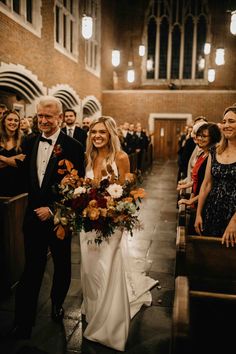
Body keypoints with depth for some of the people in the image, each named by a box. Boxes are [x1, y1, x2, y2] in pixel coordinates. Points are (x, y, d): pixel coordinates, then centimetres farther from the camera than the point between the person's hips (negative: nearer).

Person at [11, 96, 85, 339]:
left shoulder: (72, 147, -11)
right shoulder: (29, 143, 4)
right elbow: (24, 177, 11)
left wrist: (52, 209, -14)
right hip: (34, 216, 2)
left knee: (62, 266, 18)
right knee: (31, 269, 6)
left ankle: (57, 304, 44)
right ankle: (24, 321, 20)